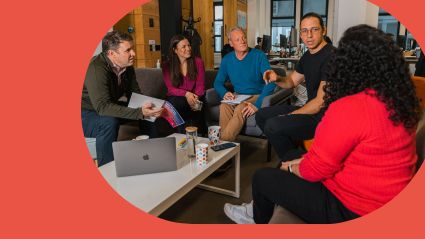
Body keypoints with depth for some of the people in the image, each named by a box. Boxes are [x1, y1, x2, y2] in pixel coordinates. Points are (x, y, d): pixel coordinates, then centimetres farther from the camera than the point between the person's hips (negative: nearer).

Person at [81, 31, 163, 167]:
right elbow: (102, 106, -38)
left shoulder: (127, 66, -5)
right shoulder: (96, 69, -30)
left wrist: (154, 107, -18)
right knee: (109, 122, -38)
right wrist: (140, 112, -45)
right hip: (86, 113, -8)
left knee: (149, 111, -2)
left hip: (110, 108, 8)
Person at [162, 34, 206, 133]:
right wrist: (186, 94, -23)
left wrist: (195, 97, -21)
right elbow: (171, 89, -3)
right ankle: (182, 134, -22)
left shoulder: (198, 62, 4)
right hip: (175, 99, 0)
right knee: (177, 103, -36)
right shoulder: (167, 66, 2)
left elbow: (200, 86, 1)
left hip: (194, 99, 1)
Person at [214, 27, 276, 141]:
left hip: (257, 96, -3)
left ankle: (224, 141, -28)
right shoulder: (227, 59, 5)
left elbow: (271, 83, -17)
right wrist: (224, 93, -12)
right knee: (224, 106, -29)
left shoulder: (259, 56, -10)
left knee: (241, 109, -34)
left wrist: (257, 105, -27)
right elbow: (218, 82, 12)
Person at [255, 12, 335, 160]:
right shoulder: (307, 56, 9)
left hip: (324, 116, -9)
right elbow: (292, 81, 19)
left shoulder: (330, 56, -20)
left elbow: (321, 102, -23)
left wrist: (289, 115, -13)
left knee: (273, 125, -26)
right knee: (261, 115, 9)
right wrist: (277, 79, -4)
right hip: (310, 109, 10)